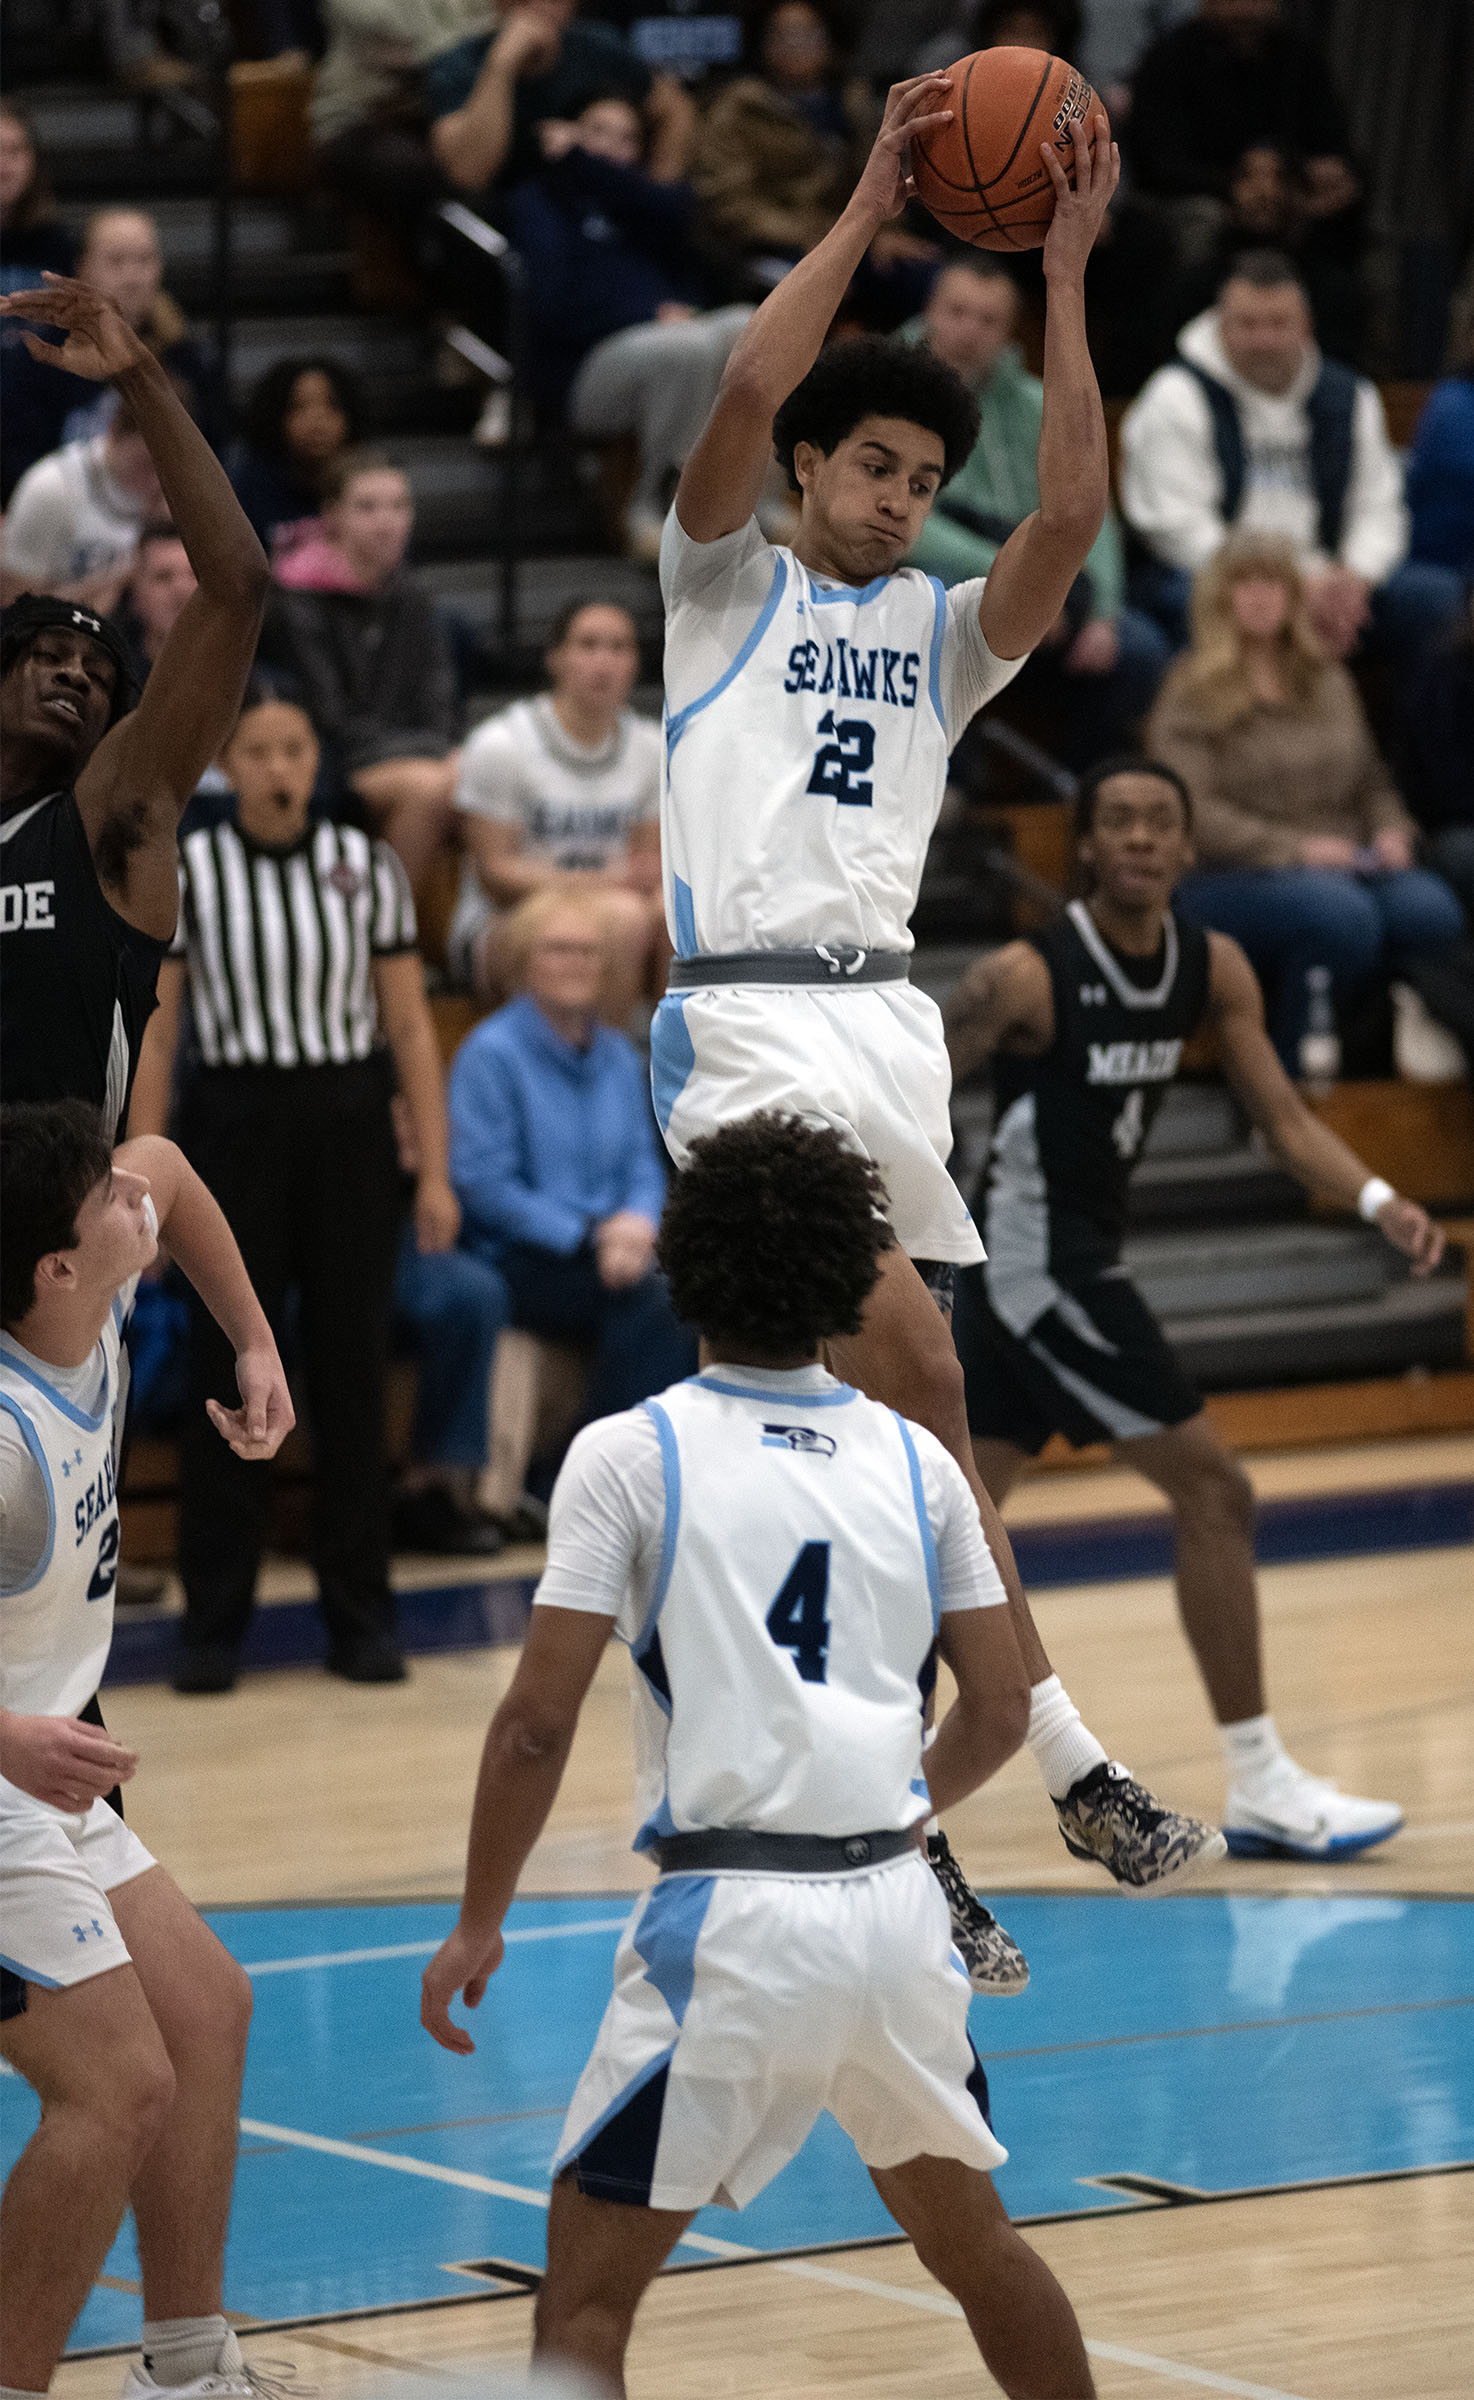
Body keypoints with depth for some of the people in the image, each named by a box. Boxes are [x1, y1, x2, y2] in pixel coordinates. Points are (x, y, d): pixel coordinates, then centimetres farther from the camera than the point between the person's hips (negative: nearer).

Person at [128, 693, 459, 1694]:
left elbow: (411, 1027, 4)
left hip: (349, 1132, 1)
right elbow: (154, 1038, 0)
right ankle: (214, 1622, 8)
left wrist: (435, 1171, -2)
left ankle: (361, 1617, 12)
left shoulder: (370, 868, 3)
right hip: (233, 1131, -1)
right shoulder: (185, 873, -1)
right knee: (229, 1374, 1)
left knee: (354, 1368, 4)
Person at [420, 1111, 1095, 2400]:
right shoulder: (915, 1460, 9)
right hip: (895, 1907, 4)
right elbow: (999, 1715, 12)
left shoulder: (631, 1454, -2)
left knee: (588, 2287, 3)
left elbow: (537, 1725, -6)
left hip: (728, 1912, -4)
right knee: (972, 2236, 25)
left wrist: (477, 1927, 5)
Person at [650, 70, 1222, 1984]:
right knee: (918, 1375, -20)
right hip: (749, 1014, -6)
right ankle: (1069, 1764, -22)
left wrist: (1066, 274, -4)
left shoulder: (942, 634, 18)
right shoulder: (726, 589, 7)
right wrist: (869, 210, -9)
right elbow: (746, 395, -10)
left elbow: (1072, 516, 0)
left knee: (860, 1426, 7)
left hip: (891, 1019, 6)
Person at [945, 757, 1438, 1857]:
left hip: (1082, 1260, 8)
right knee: (1215, 1492, -9)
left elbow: (1285, 1117, 2)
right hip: (1041, 1261, -8)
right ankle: (1262, 1788, -5)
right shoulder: (1026, 978, -19)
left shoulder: (1213, 970, 2)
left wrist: (1380, 1201, -15)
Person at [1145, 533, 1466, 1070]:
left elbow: (1372, 780, 26)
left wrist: (1389, 830, 3)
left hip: (1344, 866, 5)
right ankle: (1291, 1074, -26)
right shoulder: (1192, 693, 3)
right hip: (1230, 879, -5)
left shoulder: (1328, 682, 22)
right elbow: (1192, 810, -8)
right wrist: (1293, 849, -16)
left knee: (1430, 909, -28)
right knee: (1342, 914, -38)